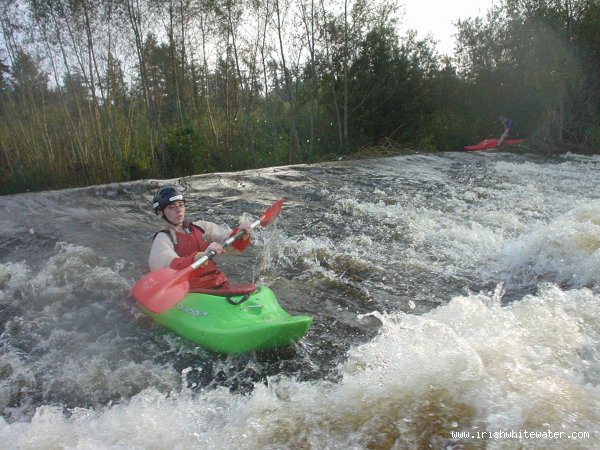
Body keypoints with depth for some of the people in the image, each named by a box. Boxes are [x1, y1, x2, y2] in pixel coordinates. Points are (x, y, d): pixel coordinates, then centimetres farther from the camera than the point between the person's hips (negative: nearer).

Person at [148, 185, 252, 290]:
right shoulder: (162, 239, 3)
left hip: (219, 288, 4)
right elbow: (171, 267, -18)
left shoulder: (200, 227, 18)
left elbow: (232, 243, 10)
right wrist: (200, 257, -33)